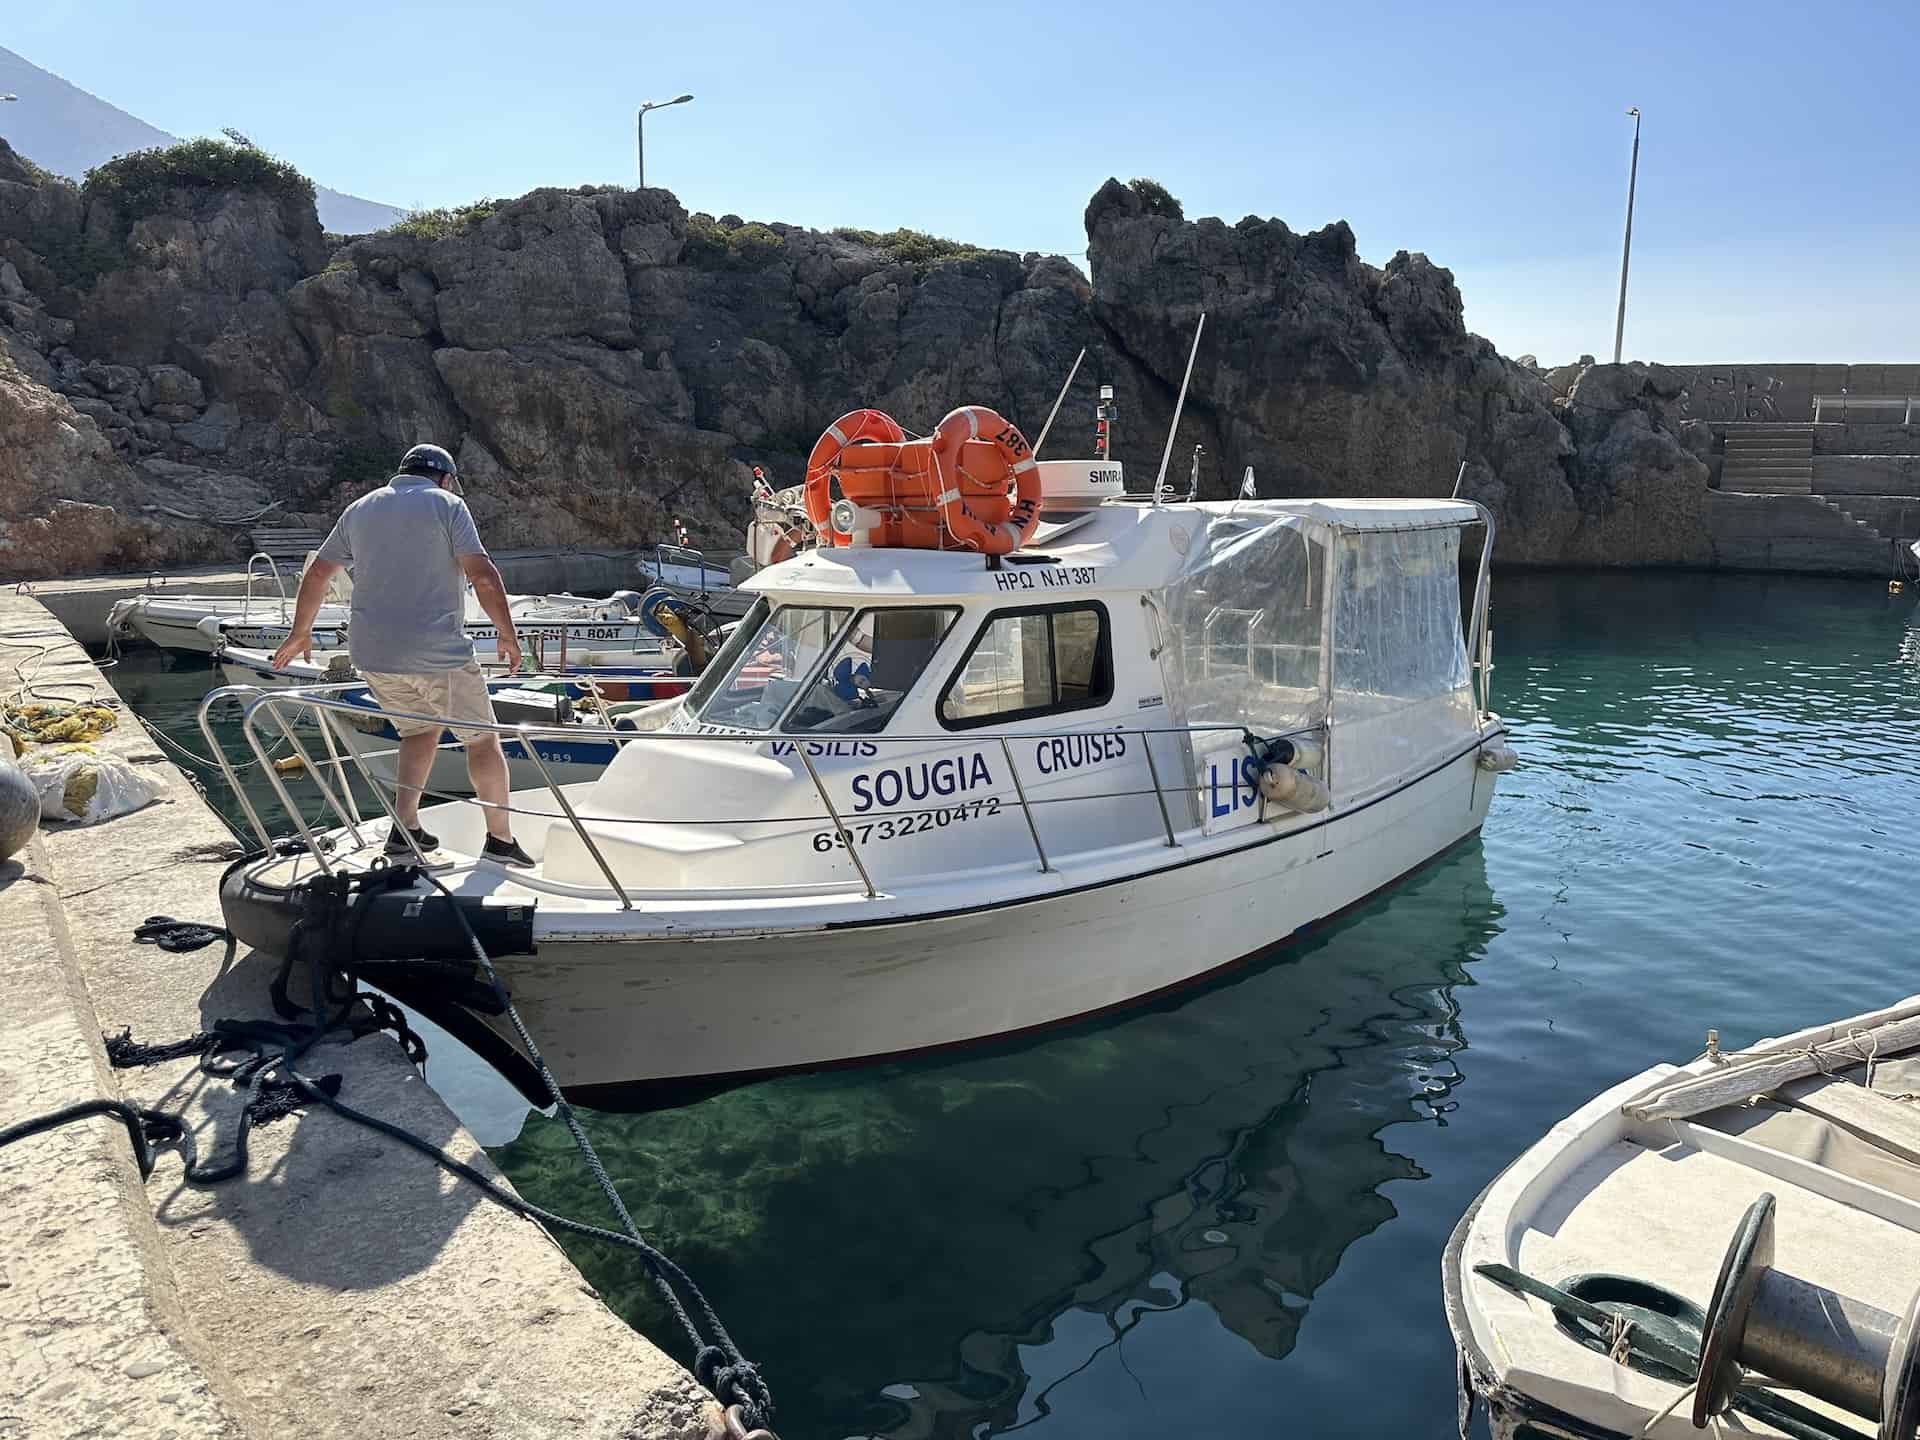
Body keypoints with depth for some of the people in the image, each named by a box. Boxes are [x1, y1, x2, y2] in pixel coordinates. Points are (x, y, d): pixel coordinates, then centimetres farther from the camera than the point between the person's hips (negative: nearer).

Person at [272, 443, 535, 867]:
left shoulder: (360, 509, 16)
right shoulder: (447, 504, -1)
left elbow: (318, 572, 19)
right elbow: (482, 574, -12)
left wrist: (300, 633, 29)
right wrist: (508, 635, -6)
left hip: (373, 655, 6)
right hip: (438, 651, -6)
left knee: (420, 729, 24)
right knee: (482, 738, 7)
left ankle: (404, 829, 14)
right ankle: (501, 840, 10)